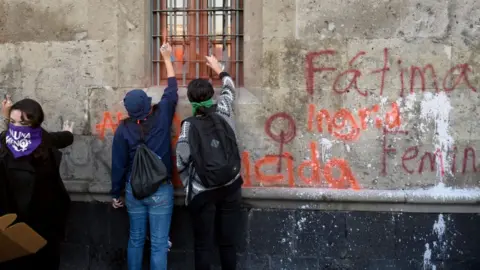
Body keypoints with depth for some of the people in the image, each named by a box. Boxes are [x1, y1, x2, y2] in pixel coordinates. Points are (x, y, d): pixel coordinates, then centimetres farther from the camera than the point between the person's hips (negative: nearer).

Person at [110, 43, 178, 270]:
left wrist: (116, 194, 11)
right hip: (160, 190, -2)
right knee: (158, 243, 3)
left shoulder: (124, 129, -7)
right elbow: (172, 91, 8)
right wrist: (167, 58, 19)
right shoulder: (161, 117, -9)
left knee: (135, 239, 16)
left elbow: (118, 165, -3)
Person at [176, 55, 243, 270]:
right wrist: (218, 69, 34)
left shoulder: (189, 125, -12)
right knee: (228, 242, 11)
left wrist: (188, 185, 8)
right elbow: (229, 89, 18)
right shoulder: (224, 112, -4)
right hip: (231, 188, 3)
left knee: (204, 245, 7)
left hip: (201, 193, -3)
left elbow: (182, 162, -10)